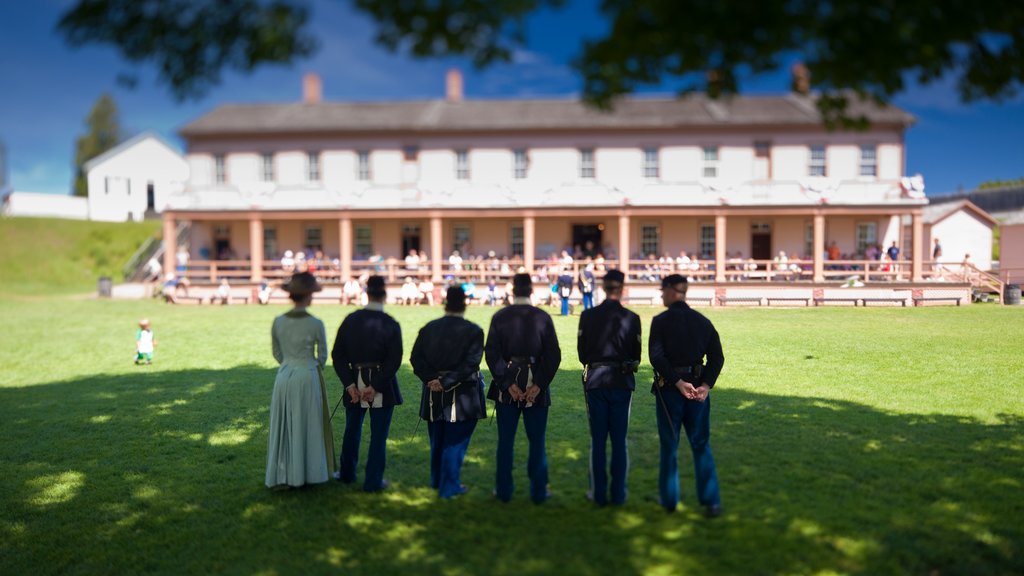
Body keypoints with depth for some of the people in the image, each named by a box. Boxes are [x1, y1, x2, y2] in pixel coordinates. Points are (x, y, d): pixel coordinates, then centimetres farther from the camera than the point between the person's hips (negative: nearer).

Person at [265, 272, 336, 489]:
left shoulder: (278, 321, -2)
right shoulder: (316, 324, -12)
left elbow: (277, 353, 8)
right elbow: (322, 356, -1)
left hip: (284, 376, 3)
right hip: (308, 377, -3)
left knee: (284, 426, 11)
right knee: (308, 426, 9)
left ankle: (282, 476, 16)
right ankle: (306, 474, 16)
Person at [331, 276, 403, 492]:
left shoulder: (350, 320, -2)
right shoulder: (391, 324, -9)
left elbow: (337, 354, -4)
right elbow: (394, 361, -14)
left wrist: (349, 383, -5)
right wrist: (376, 387, -11)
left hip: (355, 383, 3)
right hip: (382, 387, -3)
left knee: (352, 431, 20)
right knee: (378, 435, 7)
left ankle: (347, 474, 35)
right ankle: (373, 481, 12)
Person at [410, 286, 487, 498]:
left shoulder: (428, 328, 1)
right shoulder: (473, 331, -10)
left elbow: (415, 358, -4)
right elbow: (470, 364, -19)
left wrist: (431, 379, -11)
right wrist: (446, 382, -18)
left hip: (434, 394, 4)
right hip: (462, 396, -4)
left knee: (437, 440, 19)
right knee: (455, 441, 5)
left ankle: (437, 480, 35)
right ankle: (449, 486, 10)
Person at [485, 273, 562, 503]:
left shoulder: (499, 317, -2)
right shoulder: (543, 317, -3)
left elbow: (492, 353, -8)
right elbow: (553, 355, -8)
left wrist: (507, 383, -8)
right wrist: (539, 384, -9)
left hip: (507, 385, 1)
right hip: (536, 384, 0)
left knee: (505, 441, 9)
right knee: (537, 441, 9)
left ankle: (504, 491, 15)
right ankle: (539, 491, 14)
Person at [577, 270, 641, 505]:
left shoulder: (588, 316, -5)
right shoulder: (631, 318, -7)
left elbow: (581, 351, 1)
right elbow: (636, 355, -1)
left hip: (595, 381, 0)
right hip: (622, 382, 0)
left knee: (598, 440, 8)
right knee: (619, 440, 8)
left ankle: (599, 493, 12)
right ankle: (618, 493, 13)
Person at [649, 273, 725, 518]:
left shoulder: (661, 321, -7)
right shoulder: (703, 321, 6)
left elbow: (656, 356, -18)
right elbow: (717, 357, 0)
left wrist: (678, 383, -15)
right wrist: (706, 385, -7)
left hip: (668, 389, -3)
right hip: (698, 389, 3)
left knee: (669, 445, 9)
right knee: (701, 445, 10)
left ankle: (669, 499, 18)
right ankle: (711, 501, 6)